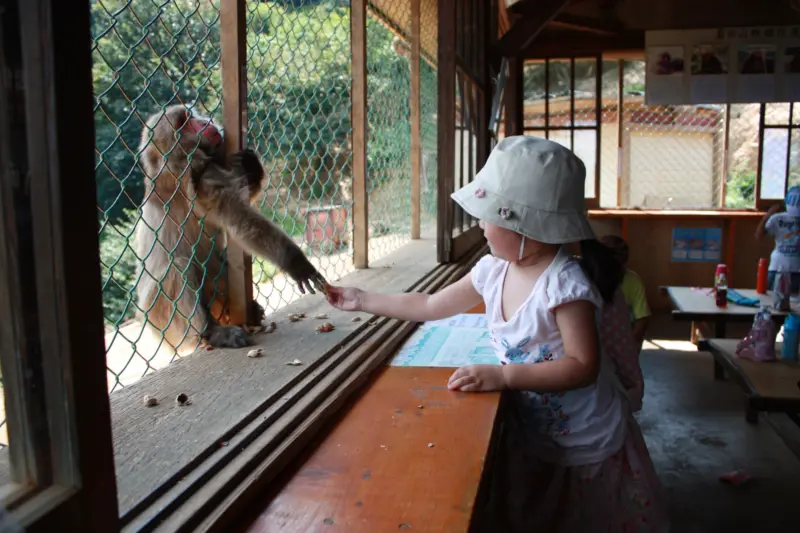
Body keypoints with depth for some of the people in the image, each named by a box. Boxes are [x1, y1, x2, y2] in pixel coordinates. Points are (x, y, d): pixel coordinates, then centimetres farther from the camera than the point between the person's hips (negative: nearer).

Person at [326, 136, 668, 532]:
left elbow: (583, 366, -29)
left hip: (586, 447, -6)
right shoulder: (492, 272, -7)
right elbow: (430, 306, 4)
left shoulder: (565, 284, -28)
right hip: (530, 439, 6)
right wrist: (362, 300, 6)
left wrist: (503, 375, -35)